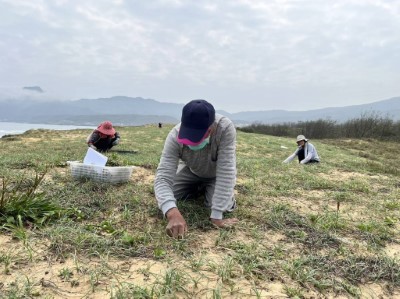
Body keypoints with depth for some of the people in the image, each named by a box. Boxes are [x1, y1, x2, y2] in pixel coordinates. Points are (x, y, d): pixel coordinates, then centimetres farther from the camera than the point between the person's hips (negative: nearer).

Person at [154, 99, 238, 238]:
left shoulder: (225, 129, -42)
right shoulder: (175, 136, -37)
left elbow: (226, 172, -41)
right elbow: (163, 177, -42)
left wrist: (217, 216, -44)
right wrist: (172, 213, -61)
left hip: (217, 175, -1)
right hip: (191, 171, 2)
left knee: (224, 205, -22)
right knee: (166, 197, -10)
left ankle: (208, 190, 14)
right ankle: (200, 189, 18)